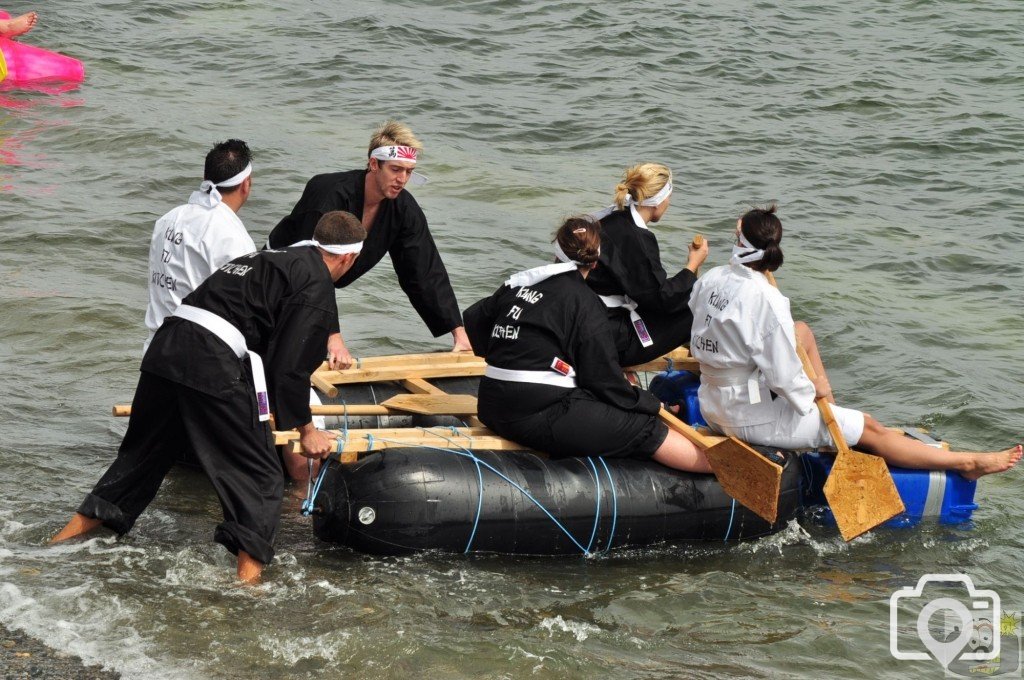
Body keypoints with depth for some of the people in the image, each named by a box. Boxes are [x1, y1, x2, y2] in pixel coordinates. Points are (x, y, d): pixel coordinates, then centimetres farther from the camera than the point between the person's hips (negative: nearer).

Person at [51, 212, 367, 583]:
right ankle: (248, 577, -12)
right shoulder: (317, 288, 1)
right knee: (260, 477, 0)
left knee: (142, 454, 23)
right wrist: (306, 430, 11)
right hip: (214, 366, -8)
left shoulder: (272, 259, 27)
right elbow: (290, 368, -3)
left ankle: (66, 537, 28)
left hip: (166, 346, 8)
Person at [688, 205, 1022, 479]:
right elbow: (784, 378, -24)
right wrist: (812, 390, -3)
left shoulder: (709, 280, -4)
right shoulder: (766, 299, -25)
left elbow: (697, 344, 9)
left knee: (801, 332, 25)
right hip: (750, 417, -8)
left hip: (712, 406, 8)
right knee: (868, 428, 4)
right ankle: (968, 464, 13)